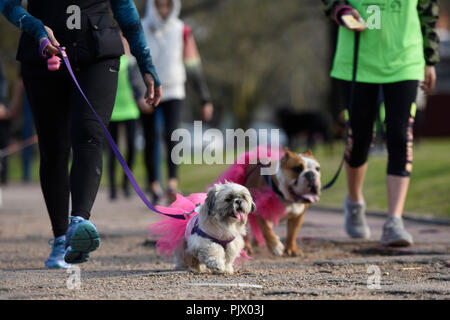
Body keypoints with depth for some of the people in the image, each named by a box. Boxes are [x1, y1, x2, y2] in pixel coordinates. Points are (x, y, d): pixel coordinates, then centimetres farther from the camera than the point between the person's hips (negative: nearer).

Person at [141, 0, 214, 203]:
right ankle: (153, 183, 15)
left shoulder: (182, 31, -1)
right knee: (150, 141, 3)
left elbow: (194, 68, 6)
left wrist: (205, 100, 7)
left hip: (173, 92, -1)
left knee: (171, 135, -20)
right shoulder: (140, 30, -3)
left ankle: (173, 182, -28)